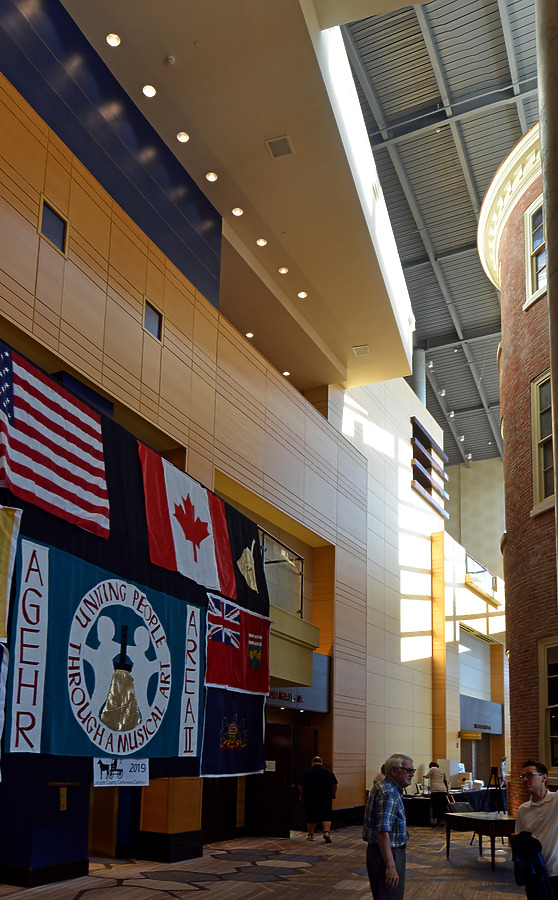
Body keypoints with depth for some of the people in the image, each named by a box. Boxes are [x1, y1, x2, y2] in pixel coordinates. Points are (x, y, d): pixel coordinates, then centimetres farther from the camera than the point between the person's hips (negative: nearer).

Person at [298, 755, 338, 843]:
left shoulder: (306, 772, -2)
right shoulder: (328, 772, 5)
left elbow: (301, 786, -2)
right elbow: (335, 785, 9)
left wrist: (302, 795, 13)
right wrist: (333, 794, 23)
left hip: (310, 798, -1)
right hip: (326, 798, 1)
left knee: (311, 817, 10)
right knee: (326, 816, 4)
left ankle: (310, 835, 19)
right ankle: (326, 832, -15)